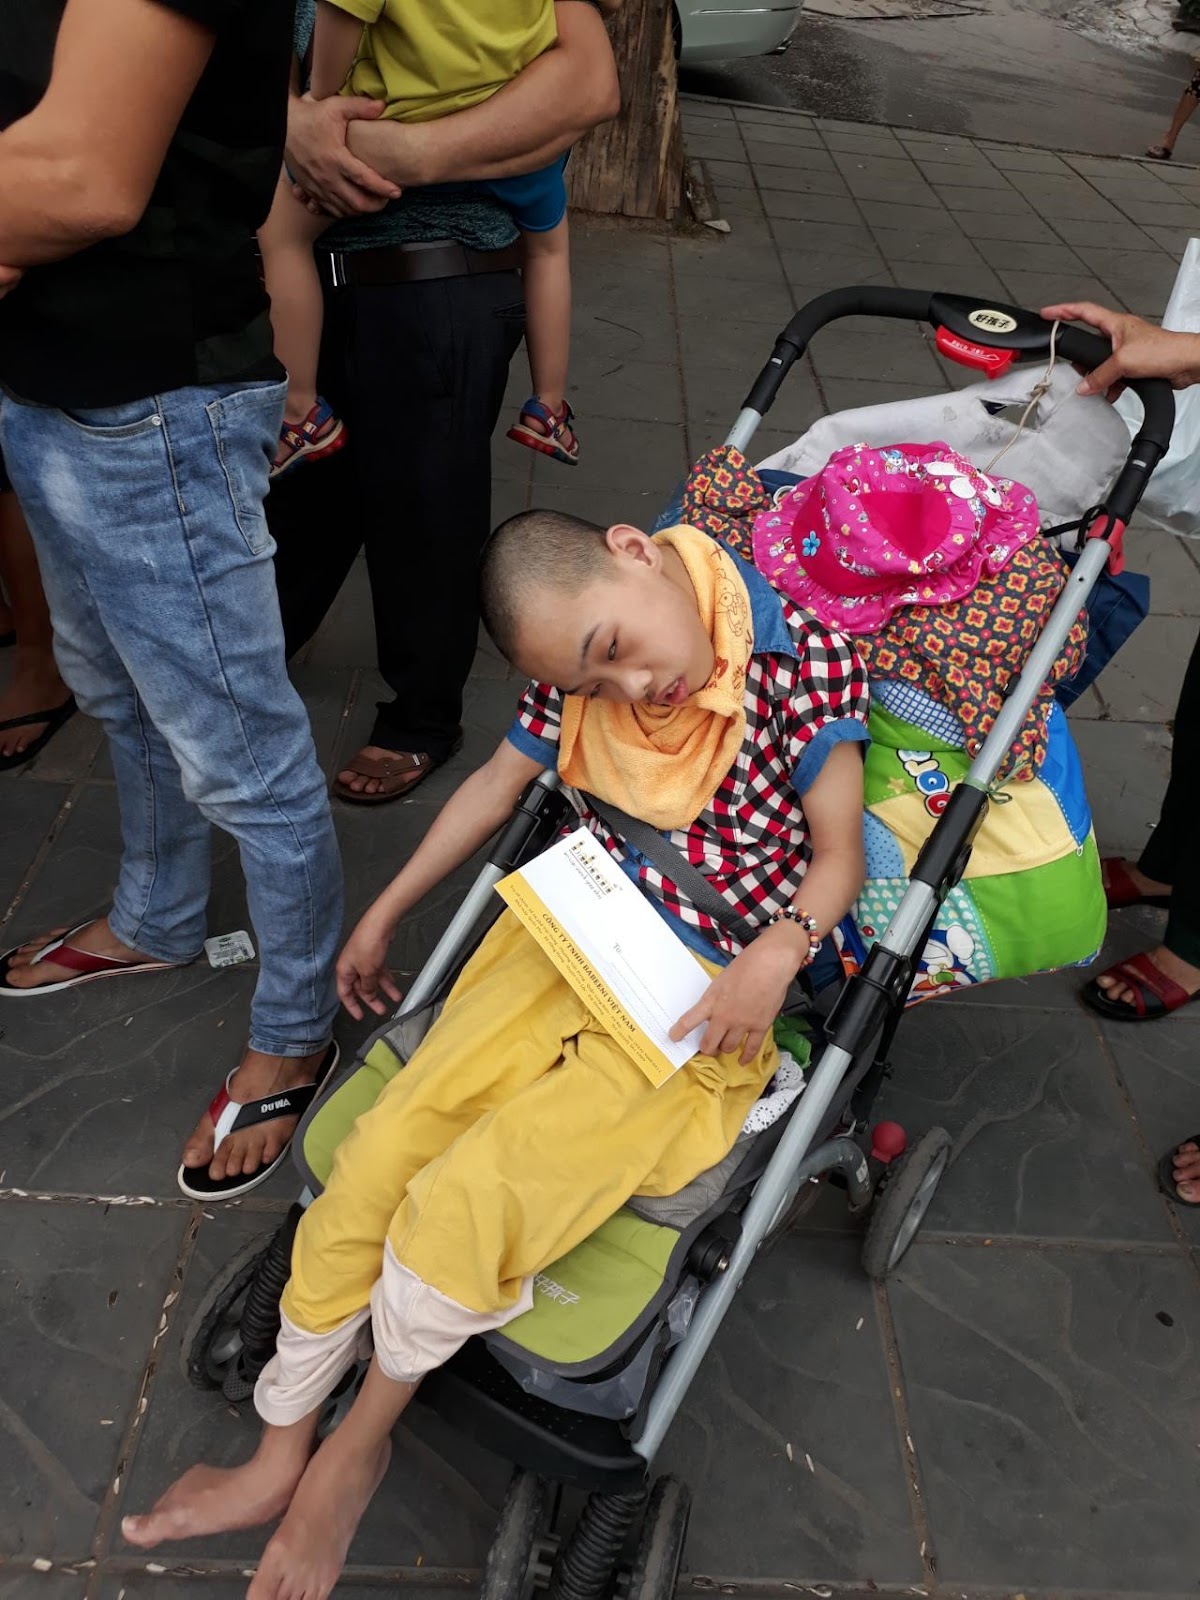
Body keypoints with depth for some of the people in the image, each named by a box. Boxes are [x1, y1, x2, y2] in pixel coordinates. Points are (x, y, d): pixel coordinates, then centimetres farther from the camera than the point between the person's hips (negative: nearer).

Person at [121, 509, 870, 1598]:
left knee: (463, 1202, -18)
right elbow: (499, 783, 14)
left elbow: (839, 854, -6)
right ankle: (280, 1457, 14)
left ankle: (355, 1451, 12)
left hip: (699, 1013, -4)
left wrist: (778, 953, -27)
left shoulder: (803, 663, -16)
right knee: (376, 1159, -7)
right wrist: (386, 912, 21)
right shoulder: (583, 671, -2)